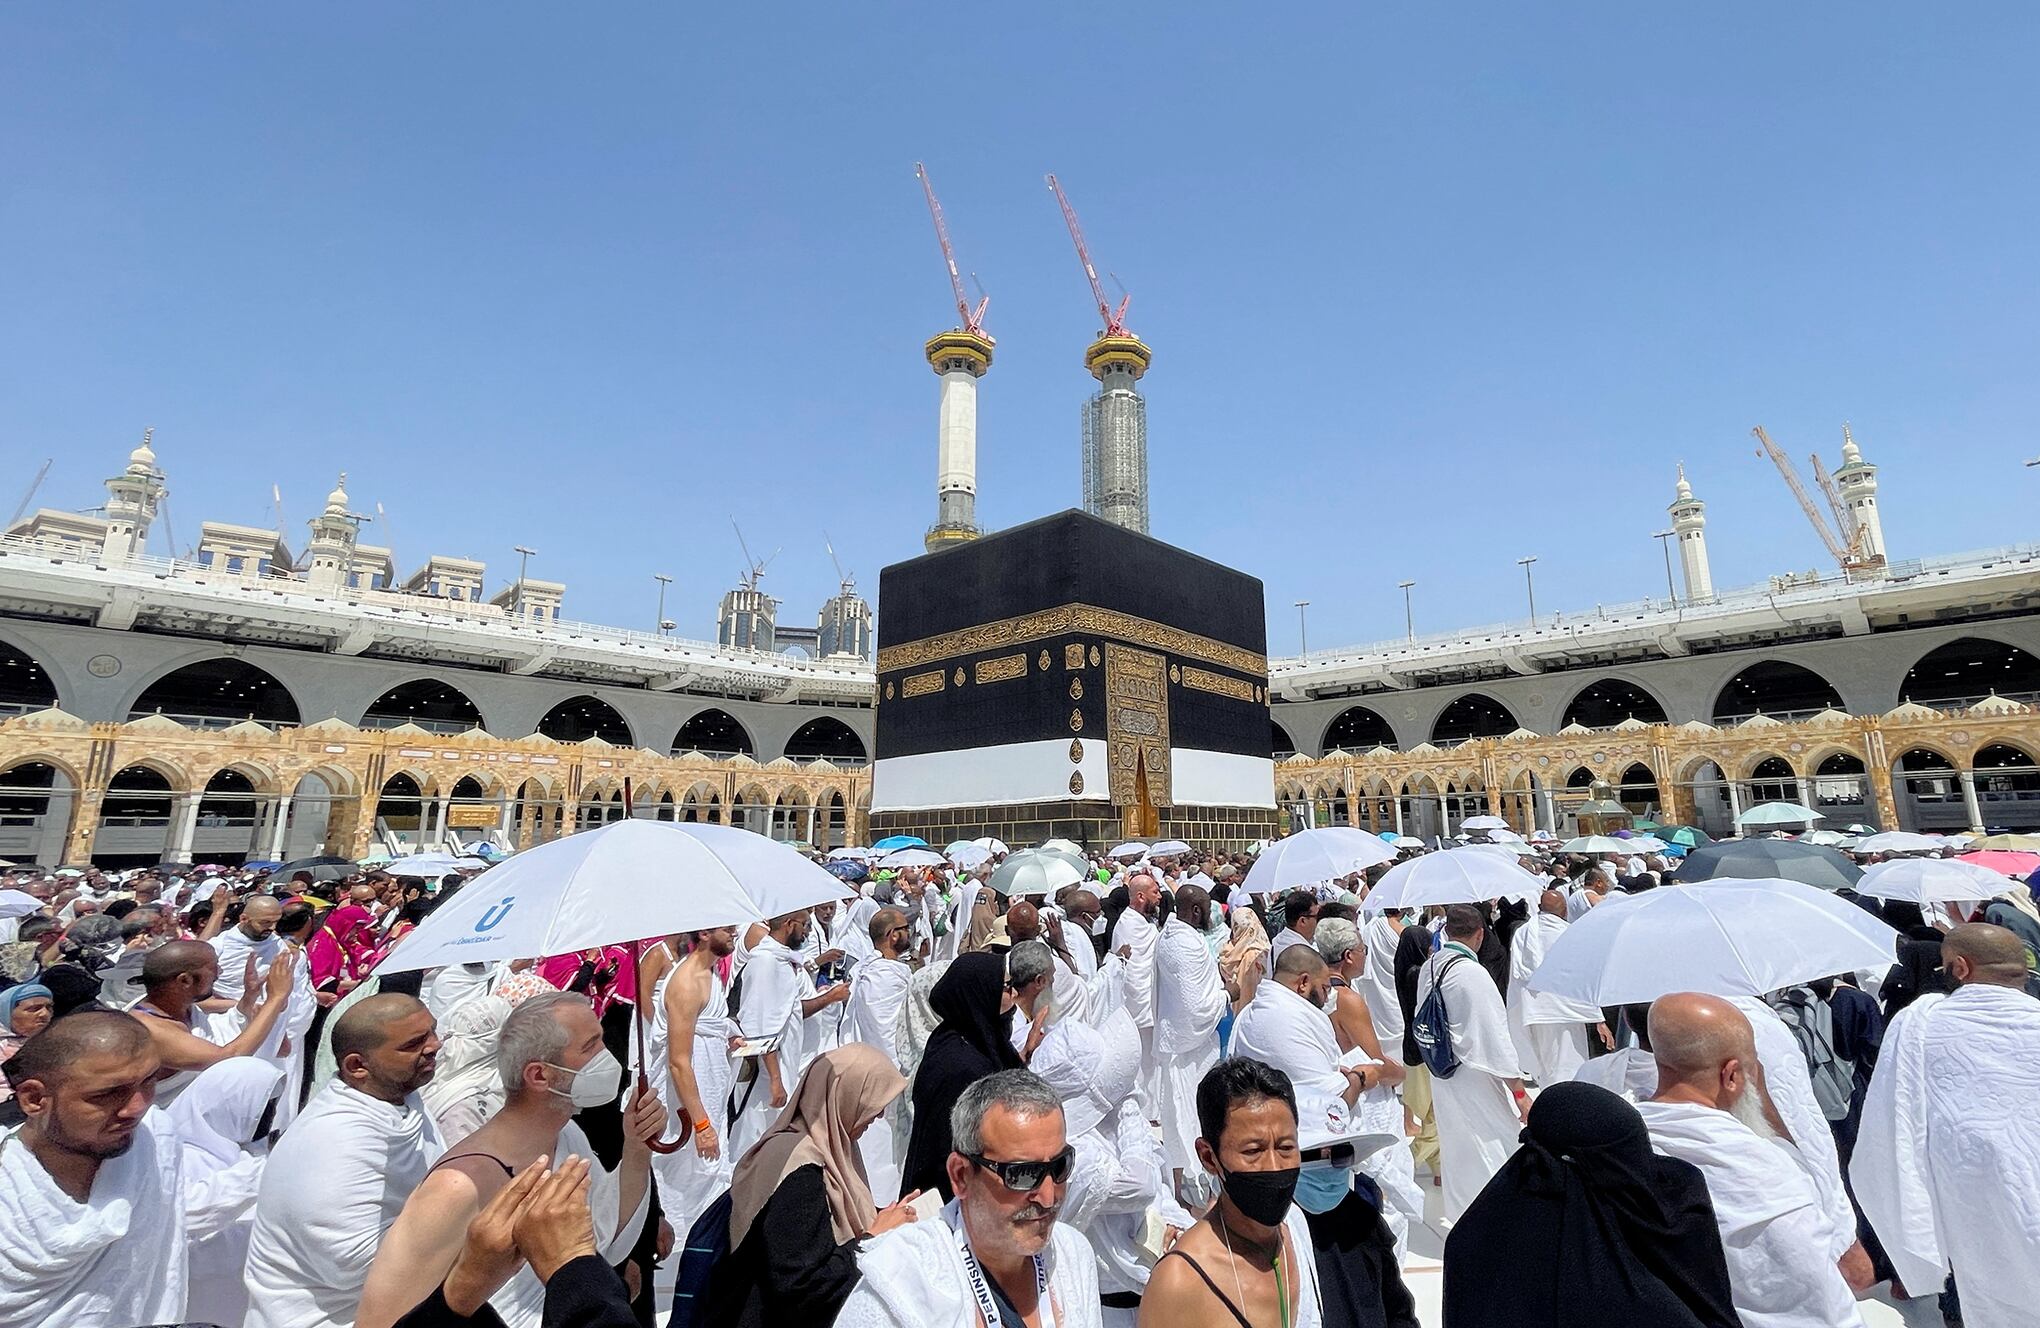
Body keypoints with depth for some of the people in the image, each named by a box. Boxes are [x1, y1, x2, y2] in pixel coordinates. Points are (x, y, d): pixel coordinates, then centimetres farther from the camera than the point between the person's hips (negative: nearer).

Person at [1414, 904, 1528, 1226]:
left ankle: (1458, 1215, 36)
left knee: (1454, 1146, 21)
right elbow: (1495, 1036, -19)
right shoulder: (1472, 973, -22)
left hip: (1441, 1076, 8)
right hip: (1475, 1078, -8)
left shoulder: (1428, 968, 1)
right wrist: (1520, 1092, -11)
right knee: (1494, 1148, 5)